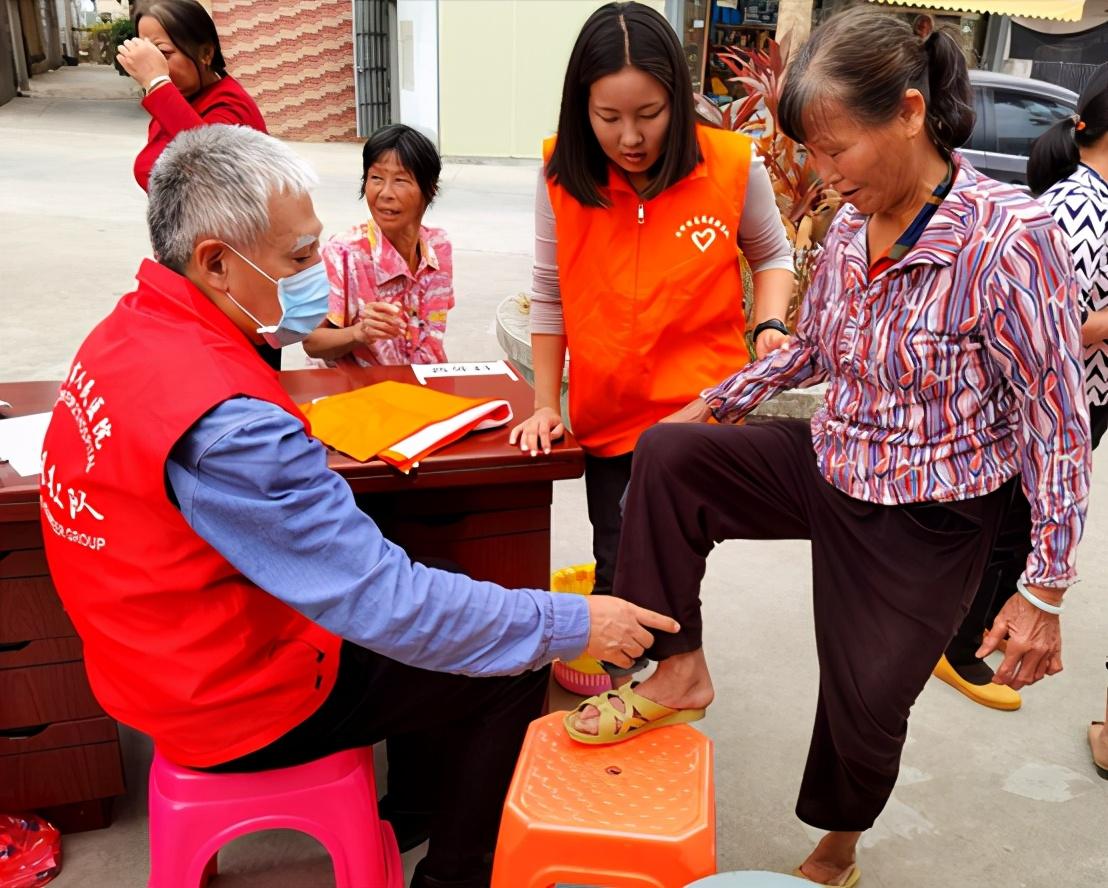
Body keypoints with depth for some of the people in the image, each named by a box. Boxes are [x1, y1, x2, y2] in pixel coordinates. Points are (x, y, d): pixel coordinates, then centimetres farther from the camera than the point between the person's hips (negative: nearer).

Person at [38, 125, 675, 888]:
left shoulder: (130, 327, -4)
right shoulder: (223, 420, -35)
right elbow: (388, 606, -33)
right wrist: (576, 625, -25)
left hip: (166, 657, 9)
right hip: (241, 705, -9)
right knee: (510, 670, 1)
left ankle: (416, 802, 38)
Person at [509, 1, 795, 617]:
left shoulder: (733, 166, -10)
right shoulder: (562, 176, -6)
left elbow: (772, 255, 10)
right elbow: (551, 297, 6)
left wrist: (771, 325, -9)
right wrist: (546, 404, 6)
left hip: (701, 414, -2)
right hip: (607, 420, 2)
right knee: (618, 569, 10)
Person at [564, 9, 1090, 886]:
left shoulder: (1009, 238, -24)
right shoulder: (850, 229, -6)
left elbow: (1058, 422, -19)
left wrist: (1044, 591, -17)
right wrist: (712, 405, 12)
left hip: (928, 519, -5)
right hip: (831, 464, 6)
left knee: (865, 705, 10)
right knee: (666, 457, -7)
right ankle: (678, 673, 6)